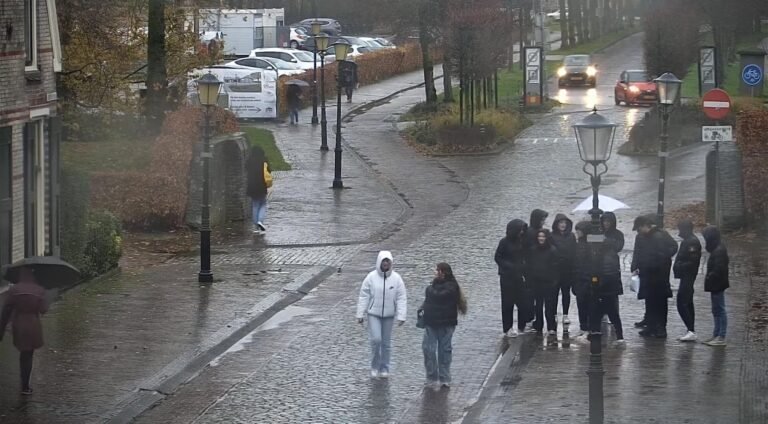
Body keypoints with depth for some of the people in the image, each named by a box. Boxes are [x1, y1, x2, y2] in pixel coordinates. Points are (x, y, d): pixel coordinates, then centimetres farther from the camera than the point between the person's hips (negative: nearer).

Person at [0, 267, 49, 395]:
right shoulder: (39, 291, -7)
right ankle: (25, 386, 6)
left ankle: (24, 383, 25)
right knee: (28, 355, 7)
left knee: (23, 353, 22)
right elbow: (43, 310, -10)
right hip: (33, 326, -1)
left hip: (18, 325, 1)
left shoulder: (13, 290, -5)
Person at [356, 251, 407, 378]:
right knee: (376, 340, -11)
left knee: (386, 342, 9)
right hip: (374, 314, -1)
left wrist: (401, 316, -10)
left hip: (389, 315, 1)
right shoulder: (371, 277, -8)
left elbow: (401, 299, -4)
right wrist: (360, 314, -5)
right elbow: (363, 297, -4)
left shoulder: (396, 278, -5)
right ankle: (374, 367, 7)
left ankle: (384, 368, 22)